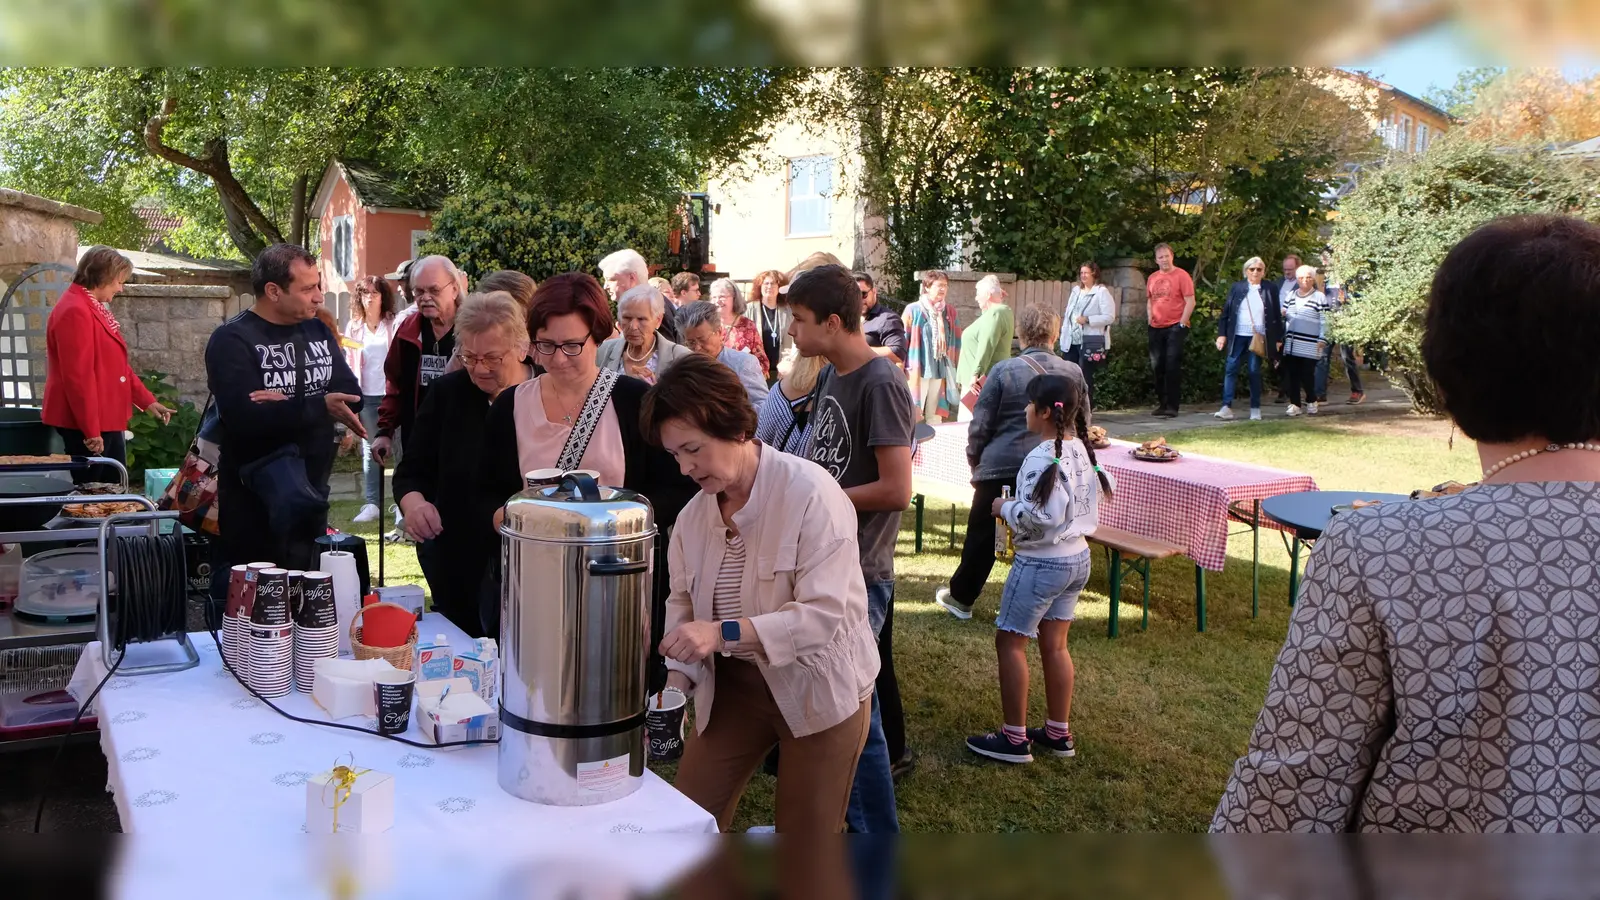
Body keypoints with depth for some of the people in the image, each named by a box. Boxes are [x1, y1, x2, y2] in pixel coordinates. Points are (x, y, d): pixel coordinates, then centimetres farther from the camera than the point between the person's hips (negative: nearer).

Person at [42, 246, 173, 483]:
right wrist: (90, 430, -23)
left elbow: (115, 365, 20)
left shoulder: (95, 308, 14)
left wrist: (147, 401, 17)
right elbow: (78, 376, -23)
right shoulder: (75, 312, -19)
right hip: (86, 425, -11)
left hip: (106, 419, 11)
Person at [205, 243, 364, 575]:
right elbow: (245, 417, -26)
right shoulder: (232, 340, -12)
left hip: (310, 480, 6)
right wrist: (318, 406, -26)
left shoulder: (319, 332, 8)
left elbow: (351, 395, -5)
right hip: (252, 487, -6)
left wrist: (288, 403, -20)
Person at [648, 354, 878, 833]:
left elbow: (824, 613, -27)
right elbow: (684, 601, 5)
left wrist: (724, 632, -35)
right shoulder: (695, 513, -2)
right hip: (735, 685, 6)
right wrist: (678, 677, -12)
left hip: (819, 690, -5)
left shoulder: (810, 493, -22)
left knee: (806, 835, 8)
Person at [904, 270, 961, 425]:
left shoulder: (950, 312, 9)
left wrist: (954, 369, 12)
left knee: (935, 417, 10)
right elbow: (902, 342, -3)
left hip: (940, 372, 4)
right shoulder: (913, 310, -5)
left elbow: (956, 342, 16)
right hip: (917, 371, -4)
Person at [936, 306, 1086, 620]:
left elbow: (980, 424, -5)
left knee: (983, 535, 12)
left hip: (1001, 465, -2)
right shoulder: (1074, 373, 2)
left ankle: (961, 598, 26)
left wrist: (974, 460, 9)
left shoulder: (1004, 370, -8)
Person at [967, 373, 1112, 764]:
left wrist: (1005, 507, -12)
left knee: (1009, 641, 3)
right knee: (1054, 644, 16)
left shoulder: (1043, 458, -23)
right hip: (1078, 558, 9)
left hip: (1041, 564, -9)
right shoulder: (1082, 450, 4)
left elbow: (1038, 517, -29)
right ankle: (1058, 734, 25)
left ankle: (1014, 739, 8)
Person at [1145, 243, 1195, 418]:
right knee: (1157, 366, 10)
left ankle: (1171, 407, -3)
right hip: (1156, 328, 6)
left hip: (1175, 327, -6)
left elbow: (1190, 302, -10)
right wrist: (1150, 318, 8)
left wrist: (1182, 324, -14)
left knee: (1172, 367, -6)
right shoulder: (1152, 278, 10)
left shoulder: (1181, 275, -8)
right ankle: (1161, 404, 21)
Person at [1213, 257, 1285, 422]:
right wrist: (1222, 334, -2)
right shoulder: (1236, 288, 6)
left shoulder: (1269, 289, 4)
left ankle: (1255, 409, 9)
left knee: (1255, 371, 2)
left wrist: (1278, 338, 3)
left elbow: (1277, 315, 5)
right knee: (1230, 369, -5)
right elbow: (1226, 311, 5)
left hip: (1259, 337, -1)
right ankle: (1227, 407, -6)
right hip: (1238, 336, 1)